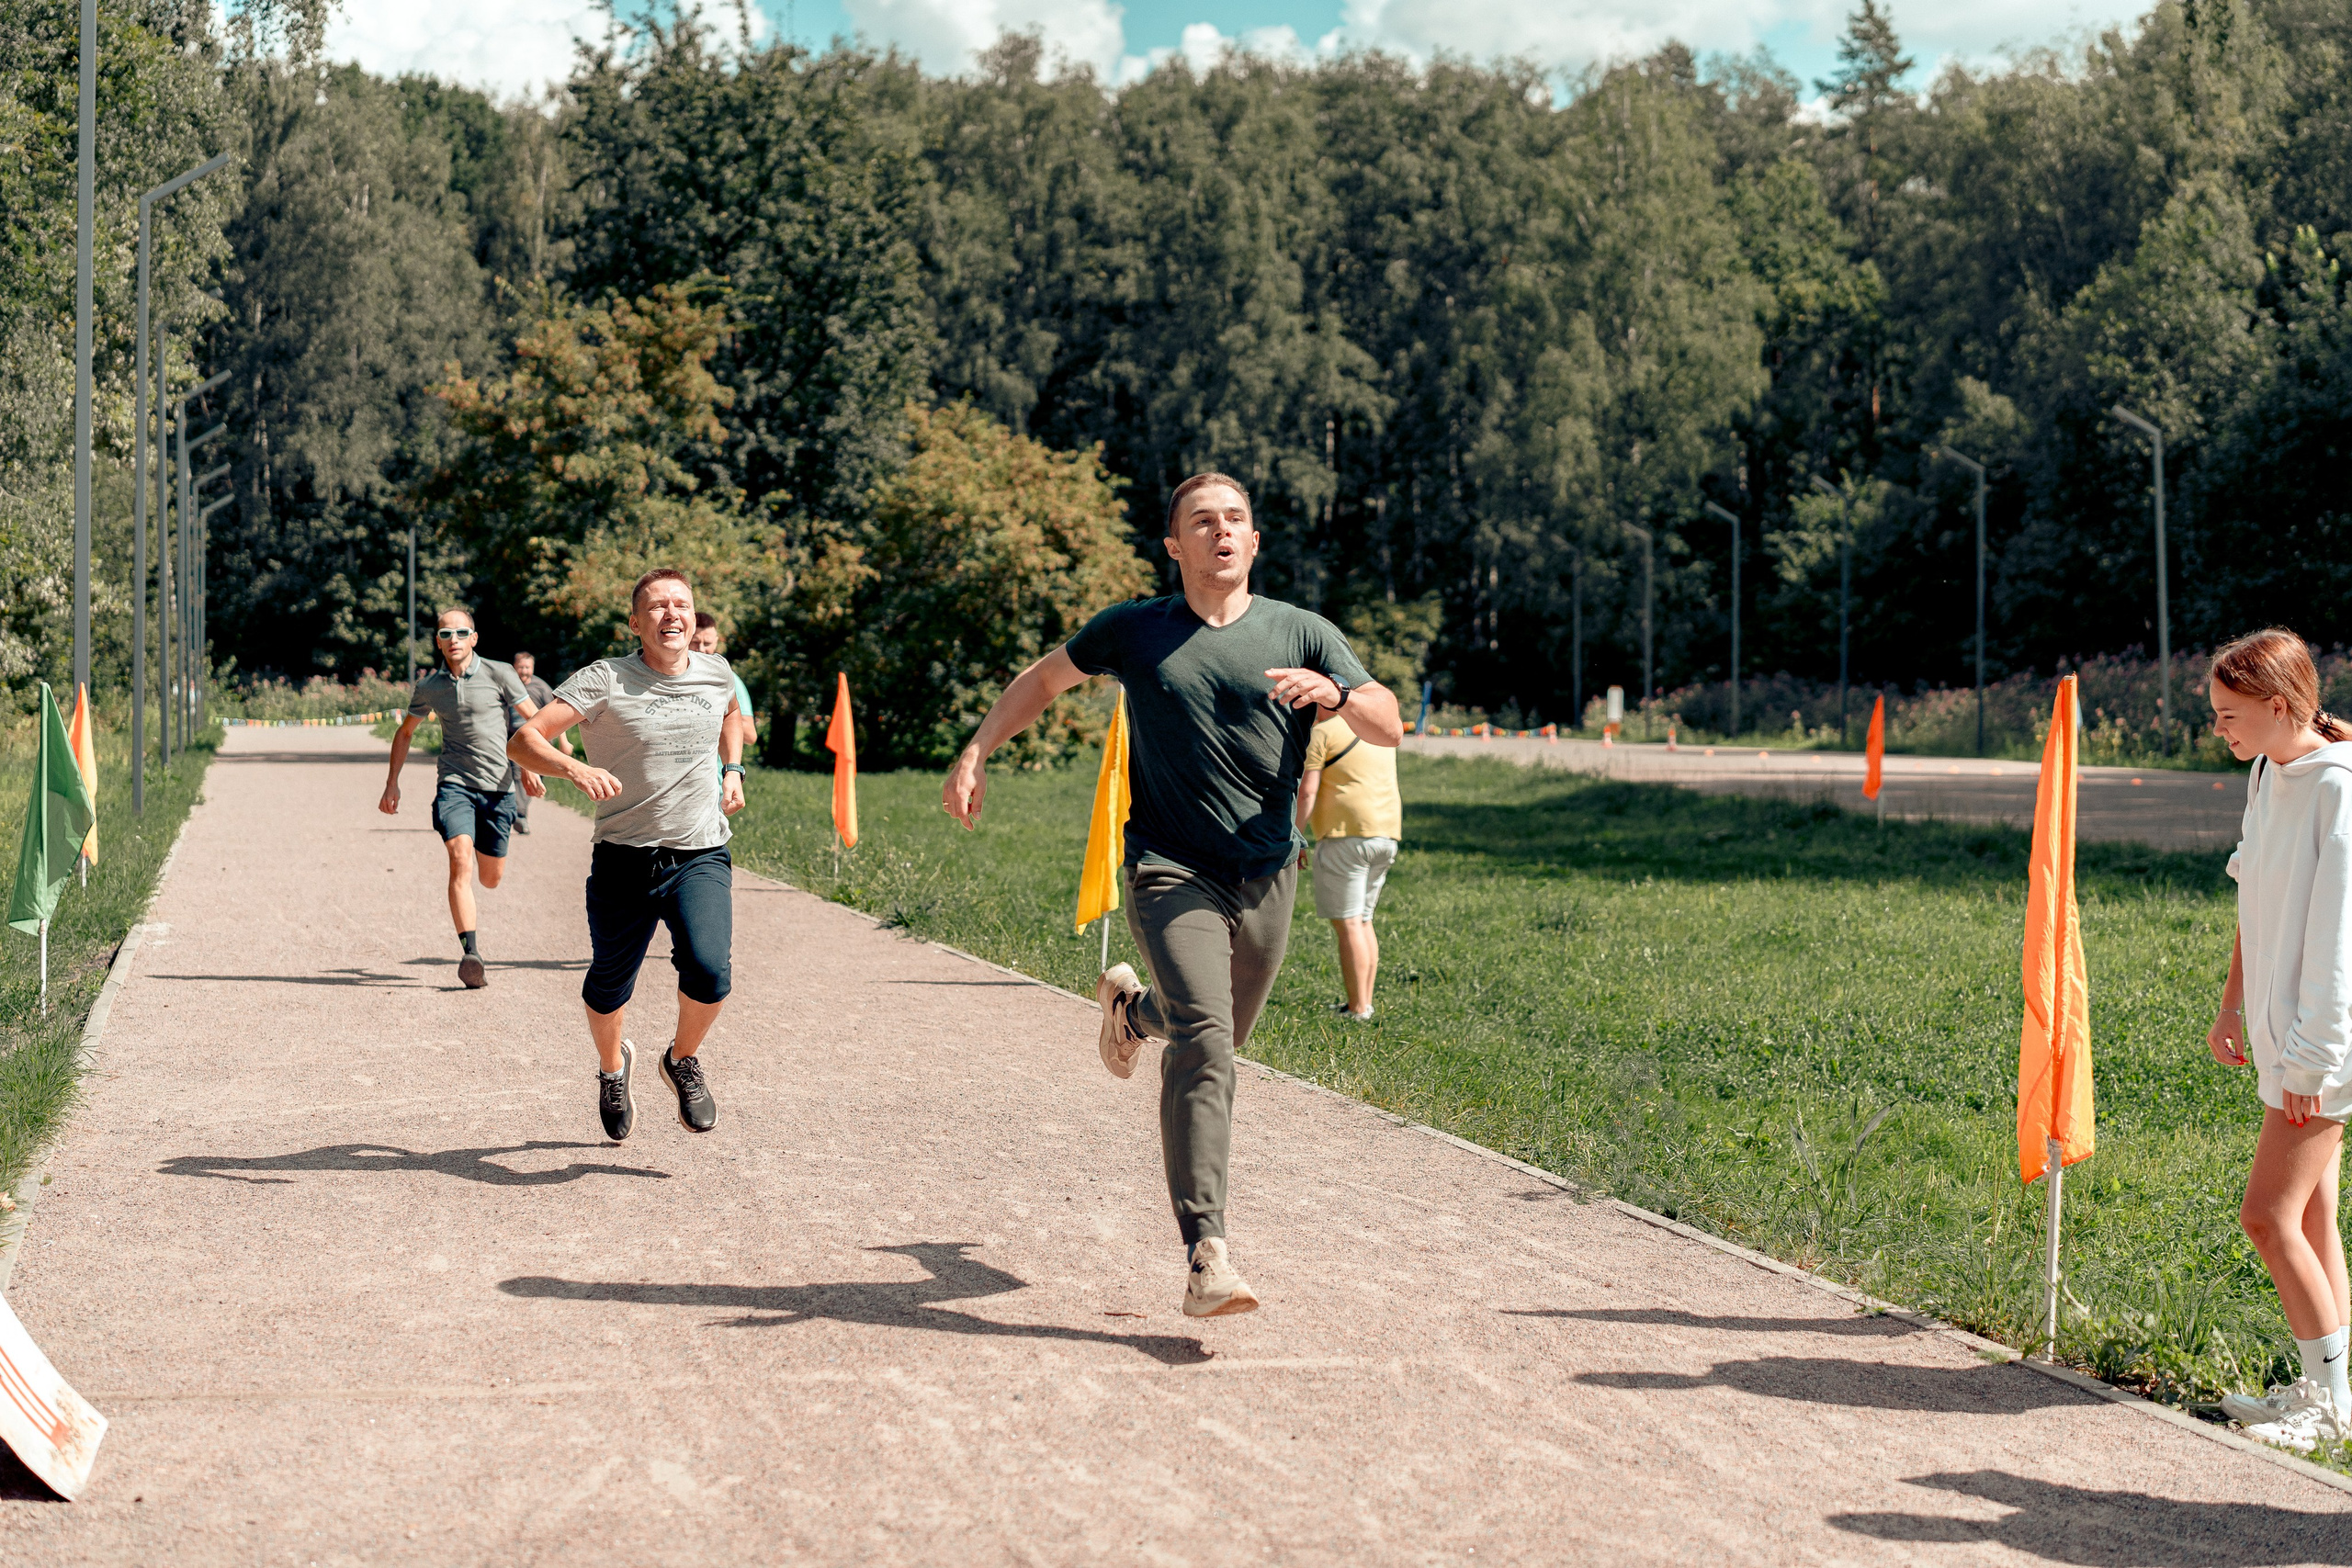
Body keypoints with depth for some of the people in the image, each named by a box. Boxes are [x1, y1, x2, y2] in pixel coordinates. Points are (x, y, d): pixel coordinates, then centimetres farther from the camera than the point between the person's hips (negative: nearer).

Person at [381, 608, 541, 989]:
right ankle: (470, 952, -31)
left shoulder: (499, 674, -2)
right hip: (454, 783, 0)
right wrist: (392, 783, 17)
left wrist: (530, 767, -7)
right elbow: (405, 732, 22)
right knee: (460, 860, -23)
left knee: (492, 878, 9)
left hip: (498, 786, 0)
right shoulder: (429, 688, 6)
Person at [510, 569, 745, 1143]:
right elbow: (523, 741, -18)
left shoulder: (716, 674, 4)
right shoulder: (603, 681, -9)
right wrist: (575, 768, -36)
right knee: (607, 990, 9)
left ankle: (683, 1061, 10)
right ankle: (614, 1068, 43)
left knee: (709, 972, -21)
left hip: (701, 858, 1)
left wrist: (733, 769, 14)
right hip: (623, 859, -1)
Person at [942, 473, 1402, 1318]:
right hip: (1171, 869, -3)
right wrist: (973, 756, 10)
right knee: (1204, 1041, -22)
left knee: (1217, 1040, 17)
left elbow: (1389, 727, 0)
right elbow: (1042, 679, 19)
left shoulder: (1301, 633, 5)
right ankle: (1205, 1254, -26)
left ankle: (1131, 1005, 54)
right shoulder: (1134, 630, 4)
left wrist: (1335, 691, -21)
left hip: (1267, 878, 3)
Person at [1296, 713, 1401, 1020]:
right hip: (1387, 834, 8)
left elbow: (1307, 792, -13)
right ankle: (1365, 1001, 17)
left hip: (1346, 835, -8)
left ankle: (1357, 1009, -9)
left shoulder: (1321, 733, -6)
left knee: (1347, 924, -6)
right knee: (1362, 921, 16)